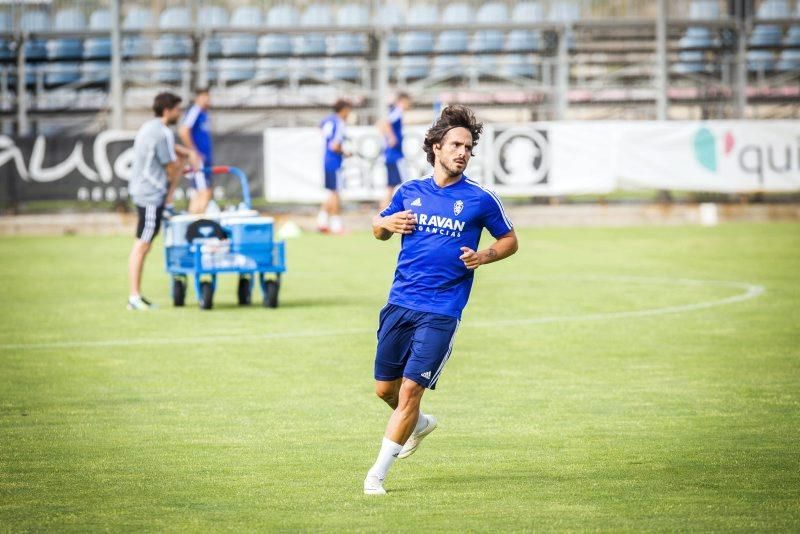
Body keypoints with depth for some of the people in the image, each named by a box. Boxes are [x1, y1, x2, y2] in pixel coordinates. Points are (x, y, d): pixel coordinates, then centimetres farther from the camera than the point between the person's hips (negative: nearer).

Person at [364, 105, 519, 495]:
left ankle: (378, 472, -1)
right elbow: (378, 229, 21)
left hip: (441, 312, -4)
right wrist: (387, 223, -3)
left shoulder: (480, 199, -2)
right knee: (385, 388, 10)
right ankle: (419, 425, 43)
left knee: (410, 389, -11)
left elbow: (509, 240, 10)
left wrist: (483, 257, -10)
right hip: (399, 303, 4)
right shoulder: (409, 192, 7)